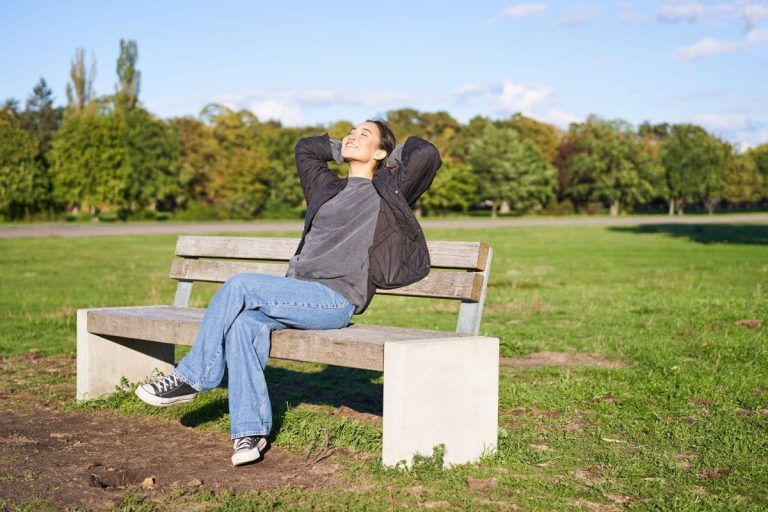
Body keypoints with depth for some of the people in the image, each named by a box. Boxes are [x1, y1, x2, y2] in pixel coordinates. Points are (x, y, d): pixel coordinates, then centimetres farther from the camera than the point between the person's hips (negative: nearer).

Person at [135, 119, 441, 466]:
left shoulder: (386, 193, 8)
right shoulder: (326, 187, 27)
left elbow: (427, 154, -4)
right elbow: (304, 147, 44)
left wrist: (396, 155, 13)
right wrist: (341, 151, 36)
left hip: (336, 300, -6)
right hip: (300, 295, 6)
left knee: (240, 286, -24)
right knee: (243, 323, -25)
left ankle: (190, 379, -10)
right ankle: (250, 431, -23)